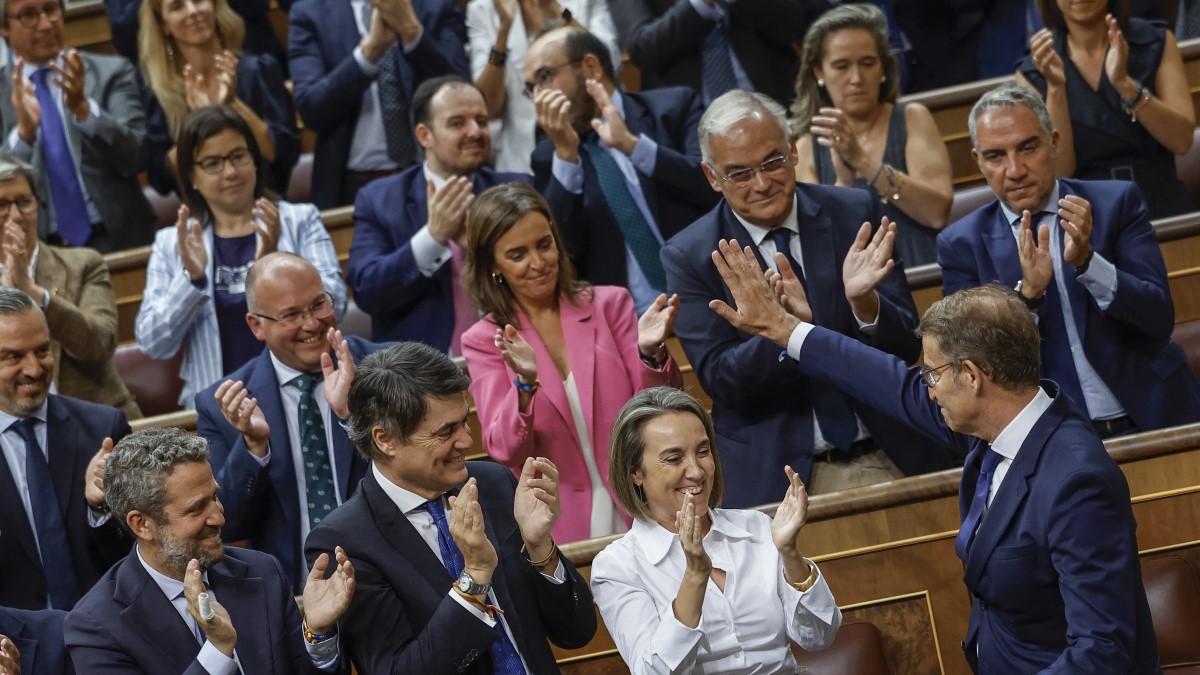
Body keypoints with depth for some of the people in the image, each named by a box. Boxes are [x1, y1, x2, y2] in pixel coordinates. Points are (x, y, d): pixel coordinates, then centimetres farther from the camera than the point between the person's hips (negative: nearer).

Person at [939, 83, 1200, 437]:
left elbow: (1159, 322, -4)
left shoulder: (1117, 203, 3)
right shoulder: (962, 245, 3)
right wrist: (1028, 292, -19)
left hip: (1149, 420, -1)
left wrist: (1087, 261, -19)